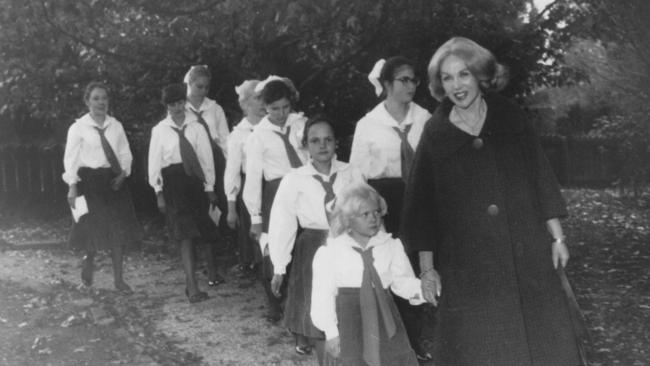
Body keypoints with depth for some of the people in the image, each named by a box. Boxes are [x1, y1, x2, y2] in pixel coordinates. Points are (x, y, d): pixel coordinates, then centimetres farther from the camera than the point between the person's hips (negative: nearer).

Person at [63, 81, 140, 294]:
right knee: (94, 228, -3)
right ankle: (88, 262, 29)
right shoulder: (78, 128, -3)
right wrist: (72, 186, -11)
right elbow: (71, 158, -4)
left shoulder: (116, 126, 7)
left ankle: (118, 279, 10)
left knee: (119, 230, 1)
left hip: (114, 181, 3)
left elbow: (125, 153, 11)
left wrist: (123, 173, -7)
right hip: (90, 180, -3)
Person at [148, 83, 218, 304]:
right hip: (173, 183, -2)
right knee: (184, 234, -9)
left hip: (195, 181, 2)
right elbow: (154, 162, 4)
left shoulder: (196, 128, 3)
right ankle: (192, 287, -11)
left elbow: (206, 157, 4)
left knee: (202, 231, 5)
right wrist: (159, 192, 0)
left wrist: (209, 187, 1)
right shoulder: (159, 130, 2)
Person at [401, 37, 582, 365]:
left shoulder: (511, 119, 3)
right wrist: (427, 268, -2)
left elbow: (541, 178, 6)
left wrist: (557, 238, 4)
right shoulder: (434, 135, -1)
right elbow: (421, 204, 1)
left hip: (528, 259, 2)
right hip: (465, 271, -1)